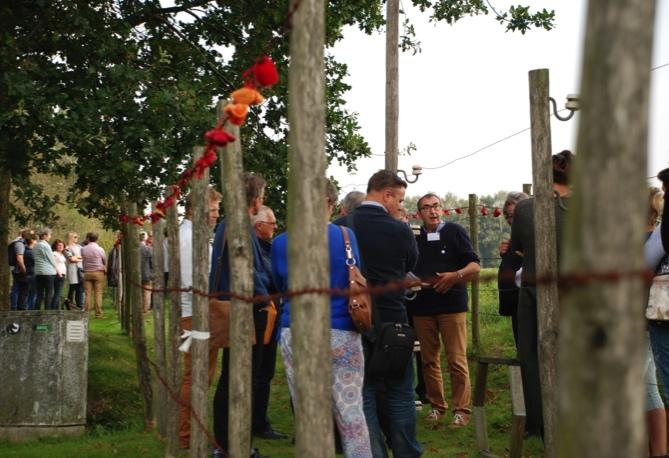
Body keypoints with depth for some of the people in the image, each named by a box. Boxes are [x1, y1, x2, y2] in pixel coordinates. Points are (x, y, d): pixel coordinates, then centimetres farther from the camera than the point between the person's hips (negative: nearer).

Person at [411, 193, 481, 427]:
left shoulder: (454, 231, 1)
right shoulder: (414, 238, 9)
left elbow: (475, 265, -2)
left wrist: (456, 276, -20)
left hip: (451, 304, -3)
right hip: (422, 307, 3)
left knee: (457, 360, -5)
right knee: (429, 360, 8)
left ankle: (462, 409, 1)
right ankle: (436, 405, 19)